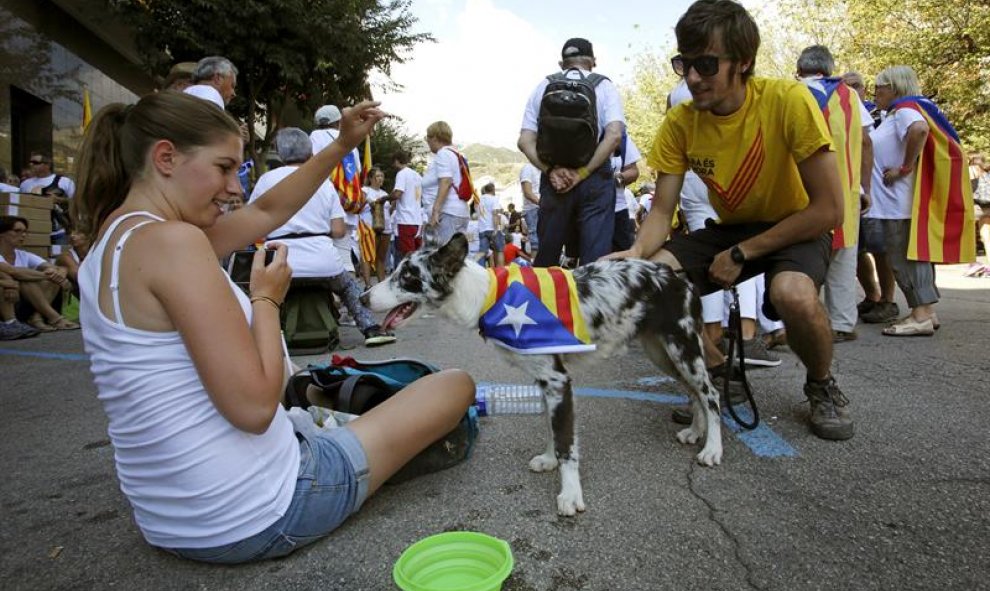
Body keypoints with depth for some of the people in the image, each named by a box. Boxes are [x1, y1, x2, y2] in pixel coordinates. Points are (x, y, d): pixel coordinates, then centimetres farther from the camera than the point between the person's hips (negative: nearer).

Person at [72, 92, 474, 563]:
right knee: (456, 385, 4)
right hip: (257, 517, -9)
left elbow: (267, 213, 15)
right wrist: (267, 298, -11)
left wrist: (341, 146, 12)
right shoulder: (170, 241, -22)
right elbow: (254, 406, -26)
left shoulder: (113, 241, 8)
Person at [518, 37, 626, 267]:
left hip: (554, 179, 2)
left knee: (546, 255, 10)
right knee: (596, 256, -2)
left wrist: (551, 170, -6)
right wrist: (582, 173, -9)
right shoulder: (604, 85, 7)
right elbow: (614, 135, -9)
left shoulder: (543, 86, 11)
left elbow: (525, 141, -1)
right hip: (595, 179, -2)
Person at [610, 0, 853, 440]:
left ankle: (822, 386, -1)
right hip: (730, 229, 4)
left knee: (793, 294, -37)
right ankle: (711, 372, 6)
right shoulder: (680, 123, -12)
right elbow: (661, 211, -11)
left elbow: (829, 210, -22)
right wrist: (637, 251, -33)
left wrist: (741, 253, -22)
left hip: (796, 229, -3)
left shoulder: (787, 100, -24)